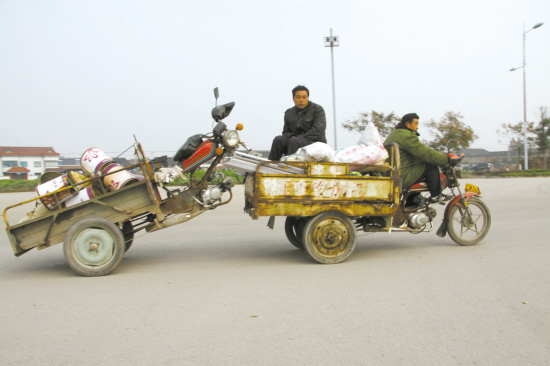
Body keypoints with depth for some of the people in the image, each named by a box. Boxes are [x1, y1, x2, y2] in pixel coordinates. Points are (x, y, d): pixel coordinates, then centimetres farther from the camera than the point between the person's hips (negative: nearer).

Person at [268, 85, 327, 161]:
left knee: (294, 141, -33)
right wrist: (292, 136, -5)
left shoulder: (317, 109, -1)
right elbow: (286, 132, 20)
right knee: (278, 139, -21)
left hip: (314, 142, -5)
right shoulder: (289, 113, 15)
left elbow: (317, 131, -14)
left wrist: (298, 138, -16)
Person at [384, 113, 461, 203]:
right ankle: (435, 195, 7)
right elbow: (426, 153, -16)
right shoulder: (407, 135, -13)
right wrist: (448, 159, -8)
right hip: (401, 177, -11)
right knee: (431, 166, -7)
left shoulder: (394, 133, 21)